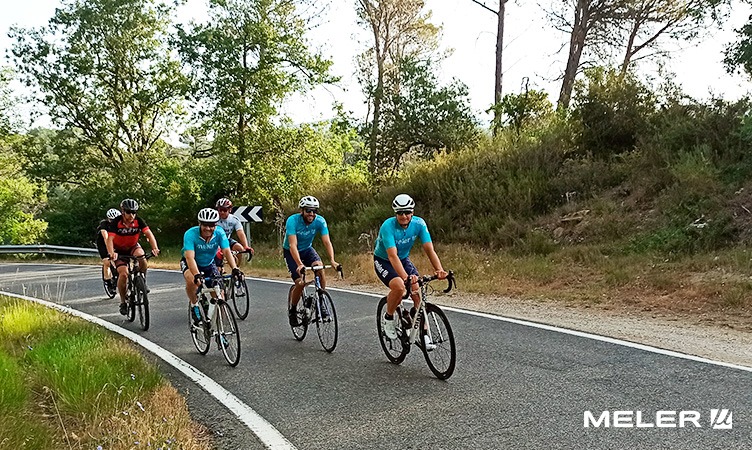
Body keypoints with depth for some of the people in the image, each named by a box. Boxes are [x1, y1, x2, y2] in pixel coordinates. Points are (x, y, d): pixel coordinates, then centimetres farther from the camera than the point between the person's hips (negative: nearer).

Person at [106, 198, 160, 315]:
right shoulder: (116, 223, -24)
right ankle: (123, 302, -2)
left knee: (142, 258, -32)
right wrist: (111, 253, -52)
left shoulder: (139, 221, -19)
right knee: (123, 273, -19)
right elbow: (110, 239, -34)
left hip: (133, 246, 2)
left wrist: (155, 248, -46)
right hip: (119, 250, -1)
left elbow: (149, 234, -28)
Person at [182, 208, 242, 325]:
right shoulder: (191, 234, -32)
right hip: (190, 263, -3)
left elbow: (227, 251, -30)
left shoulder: (219, 233, -23)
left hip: (208, 264, 3)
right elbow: (190, 257, -41)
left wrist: (235, 269, -47)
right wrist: (197, 275, -57)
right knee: (192, 280, -35)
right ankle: (194, 305, -7)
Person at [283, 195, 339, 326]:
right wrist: (299, 264, -52)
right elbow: (293, 245, -38)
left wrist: (332, 260, -42)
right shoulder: (292, 221, -30)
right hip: (291, 252, -3)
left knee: (319, 267, -28)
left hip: (307, 249, 3)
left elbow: (327, 242, -26)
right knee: (300, 283, -19)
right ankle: (292, 310, 8)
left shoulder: (320, 221, -20)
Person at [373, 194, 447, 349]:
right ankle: (388, 318, -5)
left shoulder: (419, 223, -18)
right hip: (383, 261, -4)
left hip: (404, 259, 4)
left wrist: (439, 270, -40)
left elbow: (429, 249, -23)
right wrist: (405, 276, -54)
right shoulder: (388, 226, -31)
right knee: (399, 286, -32)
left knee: (418, 293, -14)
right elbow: (392, 256, -40)